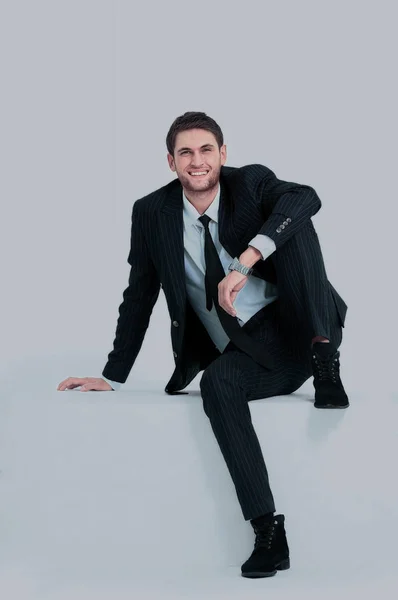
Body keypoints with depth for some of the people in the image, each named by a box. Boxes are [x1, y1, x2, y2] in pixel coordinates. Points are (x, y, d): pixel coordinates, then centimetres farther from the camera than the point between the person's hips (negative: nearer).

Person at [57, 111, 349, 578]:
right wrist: (112, 378, 5)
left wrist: (247, 260, -38)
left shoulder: (251, 182, -4)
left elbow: (306, 198, -26)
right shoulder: (152, 213, 3)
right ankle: (268, 534, -32)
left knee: (290, 221, -22)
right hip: (246, 358, 2)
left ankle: (325, 364, -23)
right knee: (215, 382, -33)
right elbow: (139, 298, 9)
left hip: (300, 329, -2)